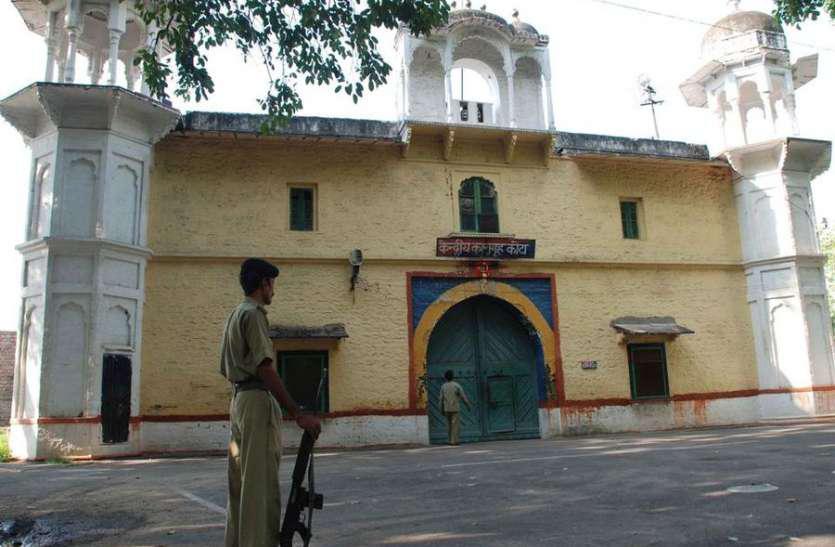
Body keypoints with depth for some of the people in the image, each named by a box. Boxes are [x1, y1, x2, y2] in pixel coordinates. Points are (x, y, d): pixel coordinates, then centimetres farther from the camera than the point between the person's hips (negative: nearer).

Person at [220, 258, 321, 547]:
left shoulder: (234, 315, 19)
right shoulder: (254, 313, -11)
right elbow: (265, 369, -20)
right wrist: (298, 414, -22)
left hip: (238, 400, 10)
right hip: (258, 401, -10)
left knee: (241, 483, 15)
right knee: (261, 485, -9)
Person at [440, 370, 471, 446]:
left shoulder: (443, 386, 1)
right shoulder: (457, 385, -10)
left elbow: (441, 399, 3)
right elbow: (463, 397, -8)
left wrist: (442, 410, 12)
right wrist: (468, 405, 2)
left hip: (447, 409, 4)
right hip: (455, 408, -4)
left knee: (449, 425, 16)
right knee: (456, 425, -1)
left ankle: (450, 440, 17)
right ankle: (454, 441, -7)